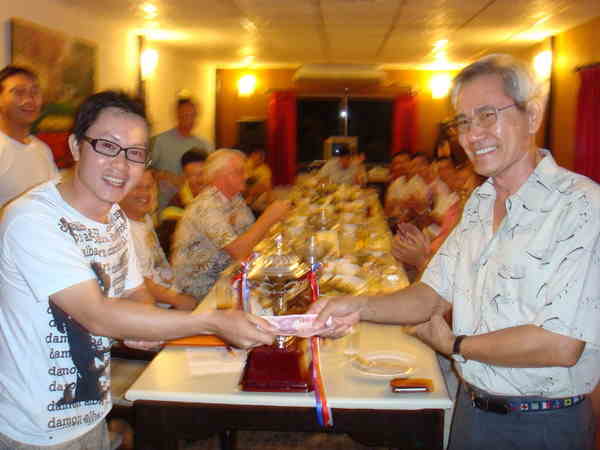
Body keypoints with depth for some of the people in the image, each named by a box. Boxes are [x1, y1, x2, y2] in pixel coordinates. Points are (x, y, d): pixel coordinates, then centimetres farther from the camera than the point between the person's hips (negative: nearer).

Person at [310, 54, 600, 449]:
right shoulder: (479, 203, 6)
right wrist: (359, 307, -14)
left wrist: (455, 344, -11)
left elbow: (560, 346, -26)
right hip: (472, 410, 7)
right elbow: (435, 294, 4)